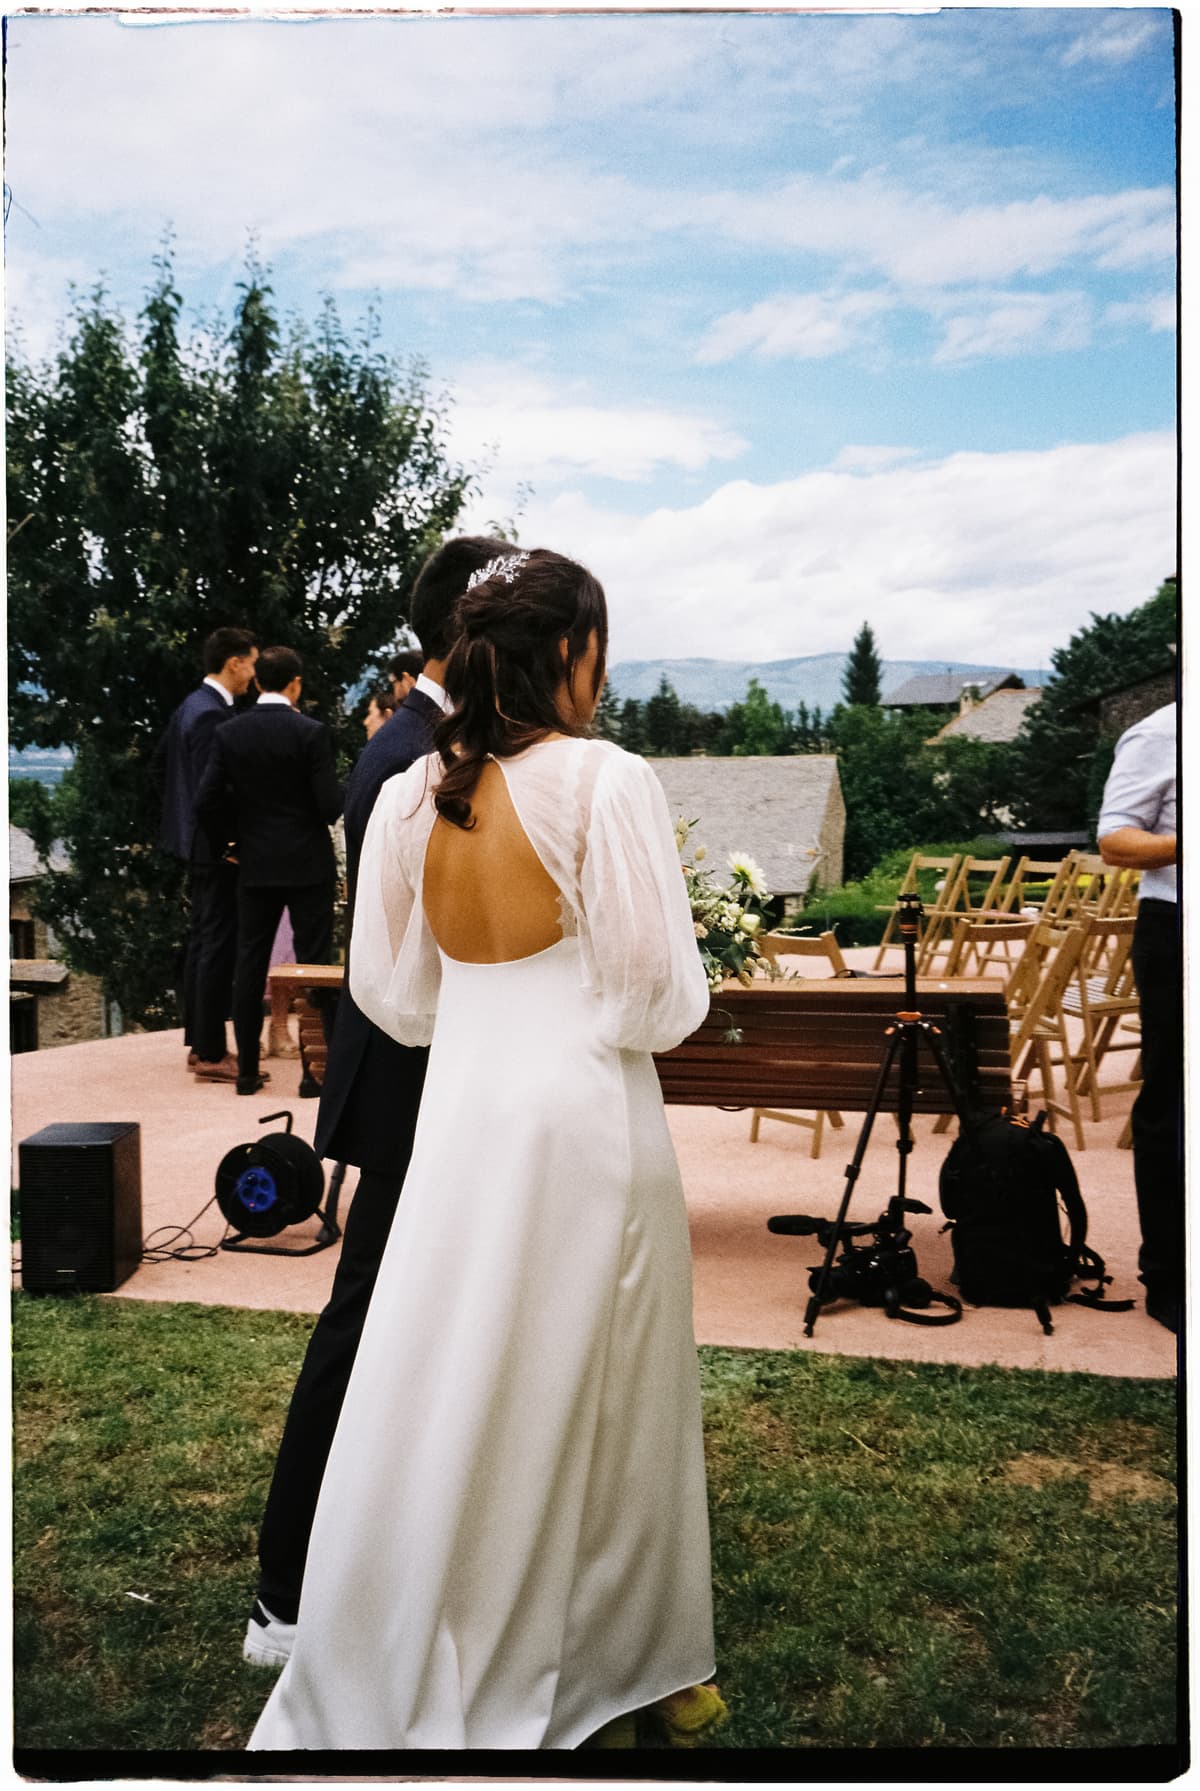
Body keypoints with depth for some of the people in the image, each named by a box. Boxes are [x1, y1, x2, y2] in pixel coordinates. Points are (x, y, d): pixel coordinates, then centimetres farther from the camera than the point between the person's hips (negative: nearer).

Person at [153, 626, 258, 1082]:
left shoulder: (192, 705, 11)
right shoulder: (213, 715, -20)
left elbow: (161, 763, 20)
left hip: (196, 839, 11)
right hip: (216, 845, -11)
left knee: (201, 942, 15)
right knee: (218, 946, -5)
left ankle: (199, 1042, 24)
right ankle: (211, 1054, 1)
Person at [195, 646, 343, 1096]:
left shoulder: (229, 733, -1)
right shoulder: (311, 731, -11)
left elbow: (206, 801, -3)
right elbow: (330, 805, -14)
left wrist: (226, 842, 13)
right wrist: (338, 793, 9)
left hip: (255, 865, 3)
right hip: (308, 864, -3)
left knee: (250, 964, 10)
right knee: (313, 965, 3)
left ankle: (247, 1069, 14)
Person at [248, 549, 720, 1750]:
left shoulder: (410, 794, 1)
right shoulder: (607, 780, -15)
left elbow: (388, 988, 8)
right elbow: (660, 996, -14)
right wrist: (674, 1000, 9)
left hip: (459, 1109, 5)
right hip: (585, 1113, -4)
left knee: (441, 1393, 16)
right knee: (586, 1397, 12)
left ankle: (393, 1676, 31)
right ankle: (616, 1656, 33)